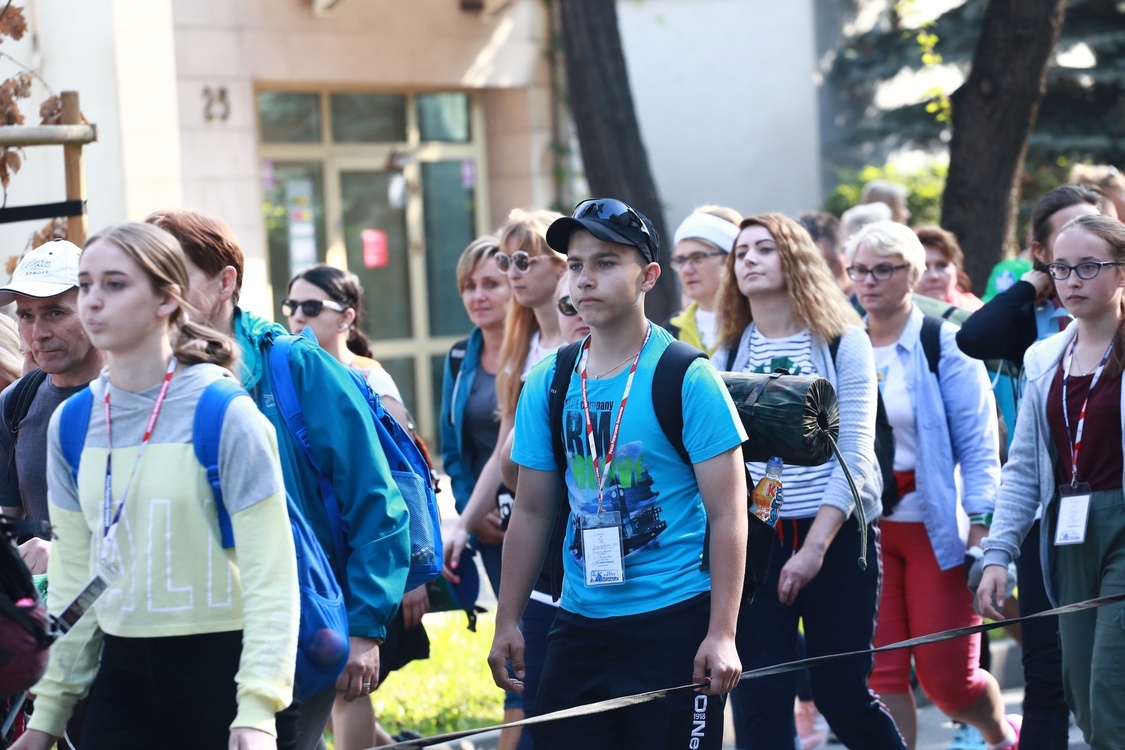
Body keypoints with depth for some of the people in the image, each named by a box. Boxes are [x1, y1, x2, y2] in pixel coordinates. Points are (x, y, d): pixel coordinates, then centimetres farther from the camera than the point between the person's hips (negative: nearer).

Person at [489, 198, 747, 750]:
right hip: (580, 627, 5)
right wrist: (507, 622, 9)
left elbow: (728, 515, -9)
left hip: (675, 621, -4)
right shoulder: (548, 383, 6)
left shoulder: (687, 377, -8)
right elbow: (532, 512, 13)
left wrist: (721, 635, -15)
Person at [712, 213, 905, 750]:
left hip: (837, 536, -2)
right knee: (758, 697, -4)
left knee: (842, 693, 3)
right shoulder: (727, 356, 9)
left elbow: (854, 454, -7)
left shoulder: (842, 343, 0)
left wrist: (814, 547, -14)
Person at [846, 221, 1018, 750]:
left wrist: (982, 526, -13)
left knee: (948, 677, 0)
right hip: (865, 528, 3)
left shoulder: (945, 345, -3)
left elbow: (979, 444, -6)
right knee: (880, 672, -2)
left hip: (935, 526, -3)